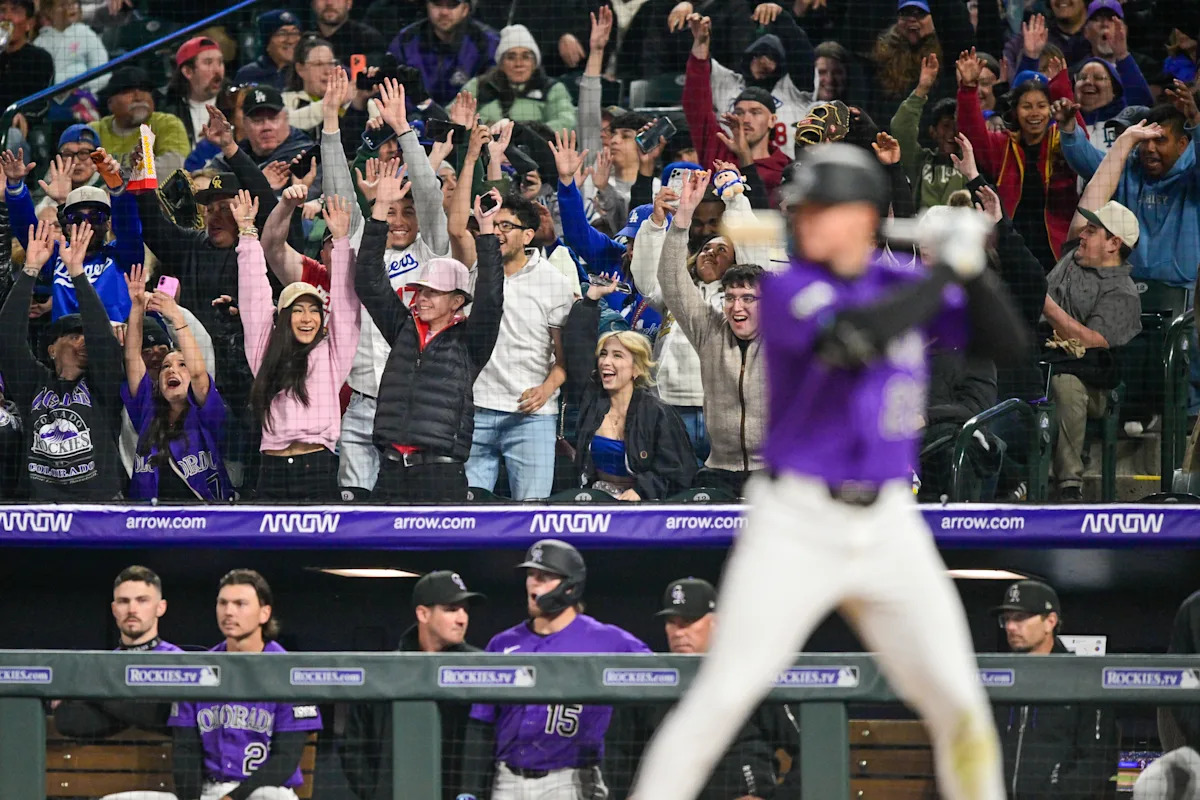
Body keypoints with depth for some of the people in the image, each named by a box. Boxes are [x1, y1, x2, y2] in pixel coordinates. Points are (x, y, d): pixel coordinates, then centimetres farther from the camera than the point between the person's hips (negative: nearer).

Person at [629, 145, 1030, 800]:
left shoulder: (901, 285, 6)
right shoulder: (788, 290, -9)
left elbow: (1007, 346, 6)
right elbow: (858, 336, -28)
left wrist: (974, 270, -9)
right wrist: (948, 267, -20)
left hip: (889, 526, 4)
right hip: (795, 522, -4)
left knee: (958, 705, 0)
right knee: (722, 696, -9)